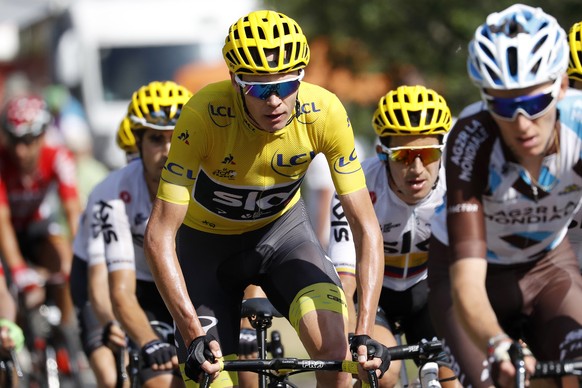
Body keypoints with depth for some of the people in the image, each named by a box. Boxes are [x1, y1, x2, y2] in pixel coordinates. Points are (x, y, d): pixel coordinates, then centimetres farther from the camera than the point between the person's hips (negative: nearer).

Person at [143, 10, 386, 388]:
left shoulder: (325, 112, -28)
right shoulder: (204, 115, -34)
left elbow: (366, 227, -24)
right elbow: (160, 235, -33)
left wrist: (365, 333, -34)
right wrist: (195, 335, -41)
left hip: (282, 227, 1)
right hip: (208, 241, -1)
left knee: (334, 347, -25)